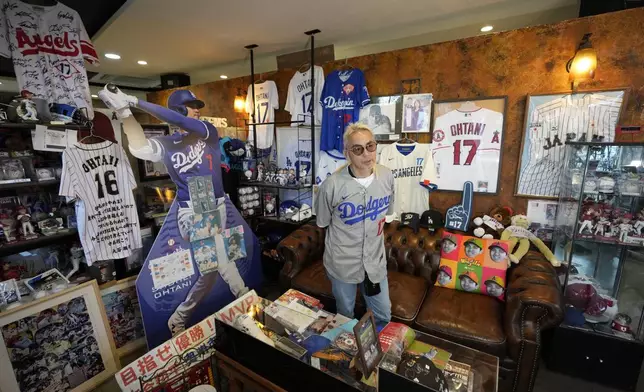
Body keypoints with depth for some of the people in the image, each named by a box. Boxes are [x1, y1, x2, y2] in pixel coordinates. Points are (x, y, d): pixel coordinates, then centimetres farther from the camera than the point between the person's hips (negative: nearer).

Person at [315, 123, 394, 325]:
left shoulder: (387, 176, -10)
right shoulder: (332, 185, -24)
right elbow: (323, 222, -7)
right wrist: (348, 236, 5)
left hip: (375, 260, 3)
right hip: (342, 263, -3)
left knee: (383, 316, 22)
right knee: (346, 317, 24)